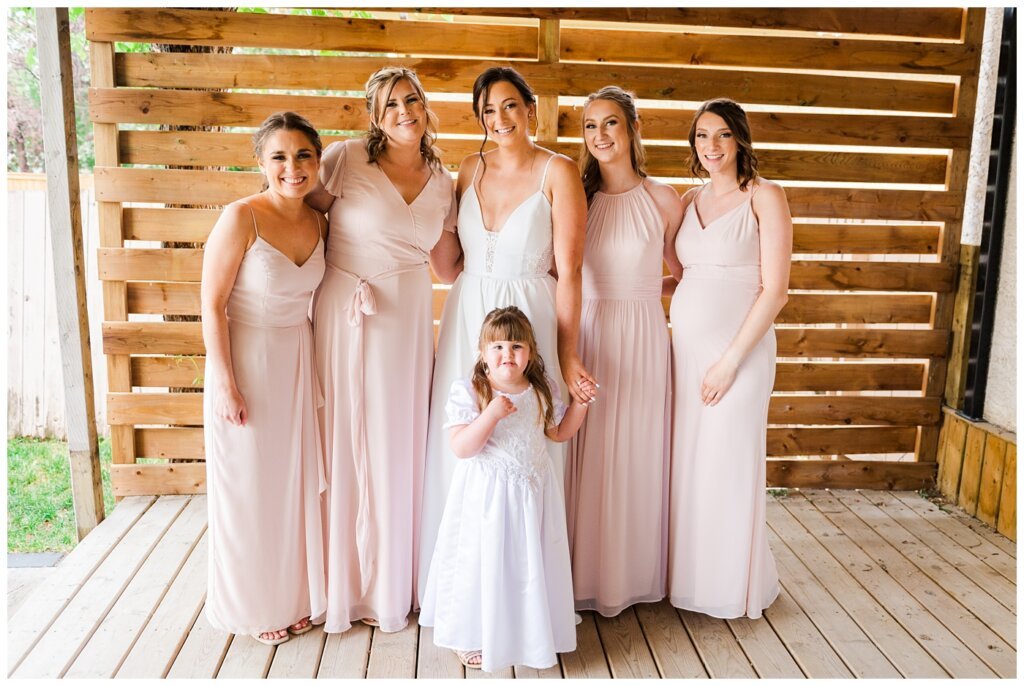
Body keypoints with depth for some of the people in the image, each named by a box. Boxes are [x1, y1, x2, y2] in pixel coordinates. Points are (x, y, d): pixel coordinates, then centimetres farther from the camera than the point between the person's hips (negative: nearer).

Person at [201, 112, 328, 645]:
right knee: (249, 485, 8)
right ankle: (255, 605, 29)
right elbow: (212, 305, -15)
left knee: (297, 478, 15)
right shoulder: (241, 218, -17)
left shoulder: (319, 223, 1)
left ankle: (296, 594, 34)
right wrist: (226, 384, -16)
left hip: (298, 360, 6)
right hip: (246, 360, -5)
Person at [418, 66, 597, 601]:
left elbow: (568, 271, -9)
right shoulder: (471, 169, 9)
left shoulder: (558, 171, -6)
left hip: (530, 319, -4)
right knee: (460, 449, 7)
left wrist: (567, 357, -10)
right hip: (467, 317, 5)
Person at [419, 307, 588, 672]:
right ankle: (471, 637, 27)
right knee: (484, 561, 6)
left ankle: (530, 632, 33)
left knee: (530, 563, 13)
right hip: (486, 494, -4)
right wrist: (491, 414, -31)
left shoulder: (543, 389, 1)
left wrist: (580, 403, 2)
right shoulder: (468, 391, -13)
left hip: (532, 490, 4)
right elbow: (461, 448, -20)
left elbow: (559, 432, 16)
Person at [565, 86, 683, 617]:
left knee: (632, 456, 9)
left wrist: (644, 290, 2)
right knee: (582, 458, 6)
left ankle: (627, 576, 28)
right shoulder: (578, 195, 3)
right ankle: (580, 573, 23)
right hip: (584, 334, 1)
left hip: (640, 338, 0)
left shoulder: (662, 200, 1)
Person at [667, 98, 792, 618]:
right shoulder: (689, 201, 12)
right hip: (685, 347, 6)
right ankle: (686, 576, 28)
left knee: (728, 465, 3)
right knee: (685, 463, 10)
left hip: (739, 348, -5)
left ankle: (732, 585, 23)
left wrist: (730, 360, -14)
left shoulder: (765, 197, -5)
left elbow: (775, 288, -11)